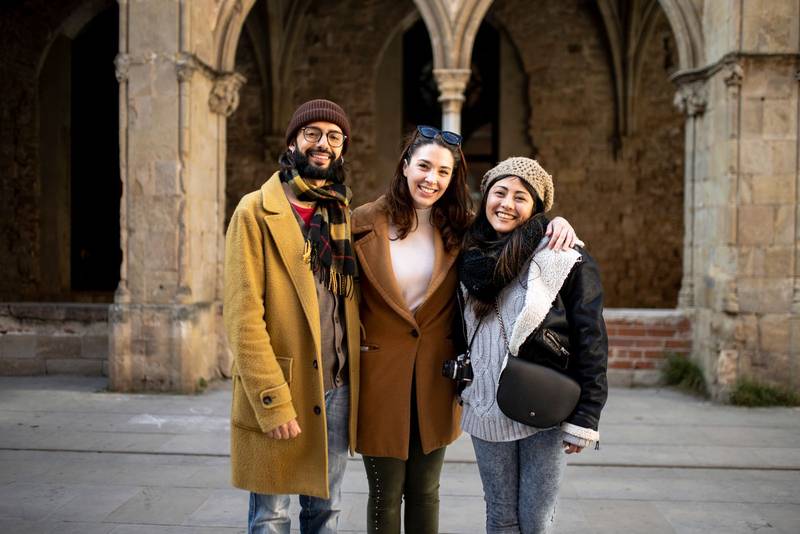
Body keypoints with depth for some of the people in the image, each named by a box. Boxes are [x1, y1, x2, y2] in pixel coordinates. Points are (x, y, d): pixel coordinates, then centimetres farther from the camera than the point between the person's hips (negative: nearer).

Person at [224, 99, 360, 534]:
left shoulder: (345, 215, 11)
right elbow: (244, 318, -13)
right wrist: (274, 402, -17)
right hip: (278, 390, -5)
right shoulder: (257, 212, -7)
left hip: (338, 390, 5)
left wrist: (353, 381, 5)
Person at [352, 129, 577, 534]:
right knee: (385, 495, 8)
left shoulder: (462, 229, 1)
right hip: (380, 373, -2)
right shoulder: (365, 223, -6)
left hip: (435, 377, 3)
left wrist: (556, 222, -10)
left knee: (425, 492, 16)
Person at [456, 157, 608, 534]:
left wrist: (584, 417, -10)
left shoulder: (566, 258, -7)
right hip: (488, 410, 4)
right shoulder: (472, 256, 7)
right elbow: (461, 332, 10)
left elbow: (590, 340, -9)